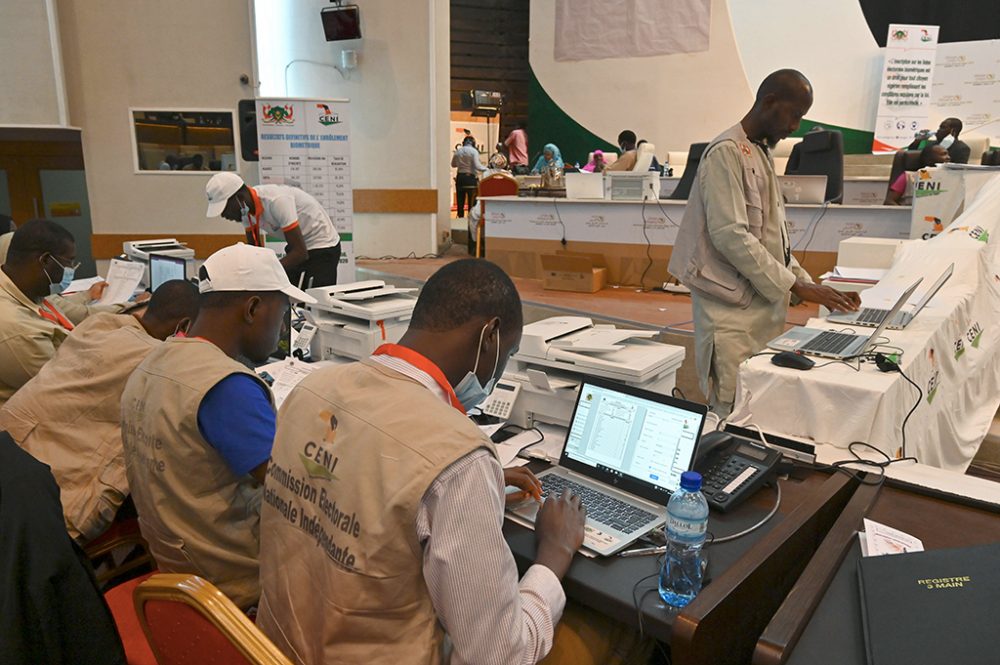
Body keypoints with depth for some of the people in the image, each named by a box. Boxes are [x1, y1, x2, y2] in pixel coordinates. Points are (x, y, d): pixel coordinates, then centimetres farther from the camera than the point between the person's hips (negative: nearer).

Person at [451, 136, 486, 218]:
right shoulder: (474, 151, -8)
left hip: (460, 177, 5)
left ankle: (460, 218, 13)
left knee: (460, 202, 10)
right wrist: (486, 169, -1)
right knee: (472, 202, 0)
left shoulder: (458, 151, 6)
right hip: (471, 178, -5)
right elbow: (477, 166, -15)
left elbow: (453, 164, 18)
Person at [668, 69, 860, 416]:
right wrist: (794, 285, -15)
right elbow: (730, 235, -20)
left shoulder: (762, 153, 18)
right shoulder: (727, 152, -11)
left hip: (764, 306, 9)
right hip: (733, 310, -9)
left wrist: (809, 284, 9)